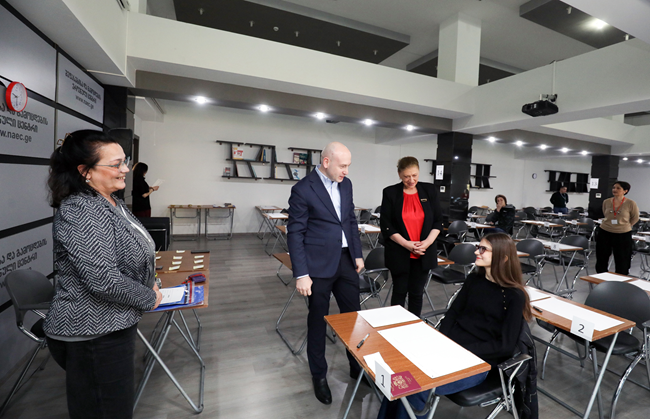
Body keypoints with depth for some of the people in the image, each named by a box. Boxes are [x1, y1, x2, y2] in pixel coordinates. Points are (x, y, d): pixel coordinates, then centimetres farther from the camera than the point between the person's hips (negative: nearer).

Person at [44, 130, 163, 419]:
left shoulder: (111, 202, 6)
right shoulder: (78, 211, -23)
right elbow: (103, 280, -28)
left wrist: (149, 285, 6)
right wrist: (149, 298, -14)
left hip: (114, 326, 9)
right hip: (93, 337, -9)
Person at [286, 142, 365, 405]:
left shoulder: (346, 184, 5)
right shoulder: (303, 189, -15)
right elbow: (294, 234, -13)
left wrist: (357, 254, 12)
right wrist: (301, 274, -15)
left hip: (346, 260, 6)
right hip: (319, 264, -6)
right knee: (318, 321, 12)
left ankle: (357, 366, 39)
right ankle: (319, 376, 34)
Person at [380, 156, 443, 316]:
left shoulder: (429, 190, 3)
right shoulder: (390, 193, -4)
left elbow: (438, 220, 5)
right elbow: (386, 225, -7)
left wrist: (428, 241, -10)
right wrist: (406, 244, -15)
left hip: (423, 253, 2)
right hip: (399, 253, -2)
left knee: (416, 293, 12)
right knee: (400, 292, 9)